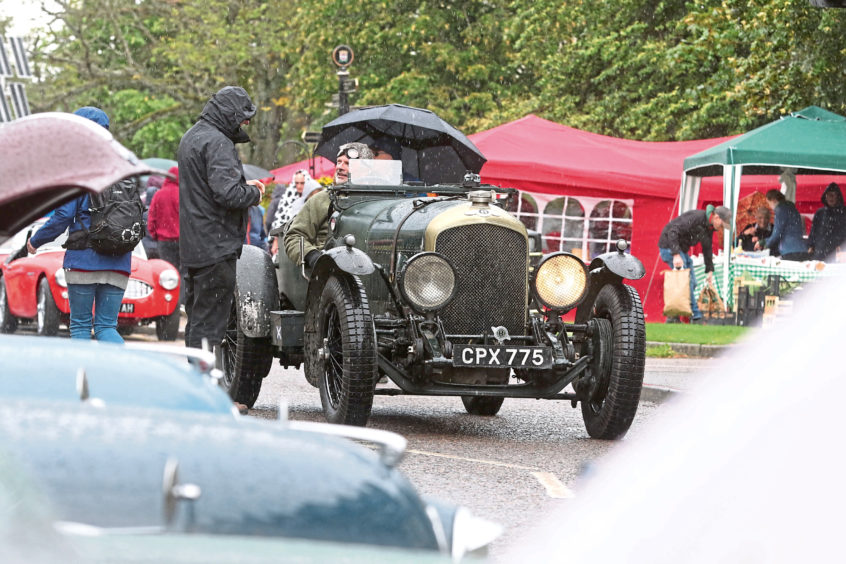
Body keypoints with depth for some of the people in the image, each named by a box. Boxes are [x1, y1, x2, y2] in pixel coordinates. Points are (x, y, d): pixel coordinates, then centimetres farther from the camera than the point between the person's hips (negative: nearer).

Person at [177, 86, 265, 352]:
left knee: (197, 318, 15)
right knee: (210, 323, -7)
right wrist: (254, 194, -7)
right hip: (215, 247, -10)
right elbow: (227, 193, -26)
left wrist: (244, 185, 13)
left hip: (192, 246, 10)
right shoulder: (217, 142, -16)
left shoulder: (191, 137, 17)